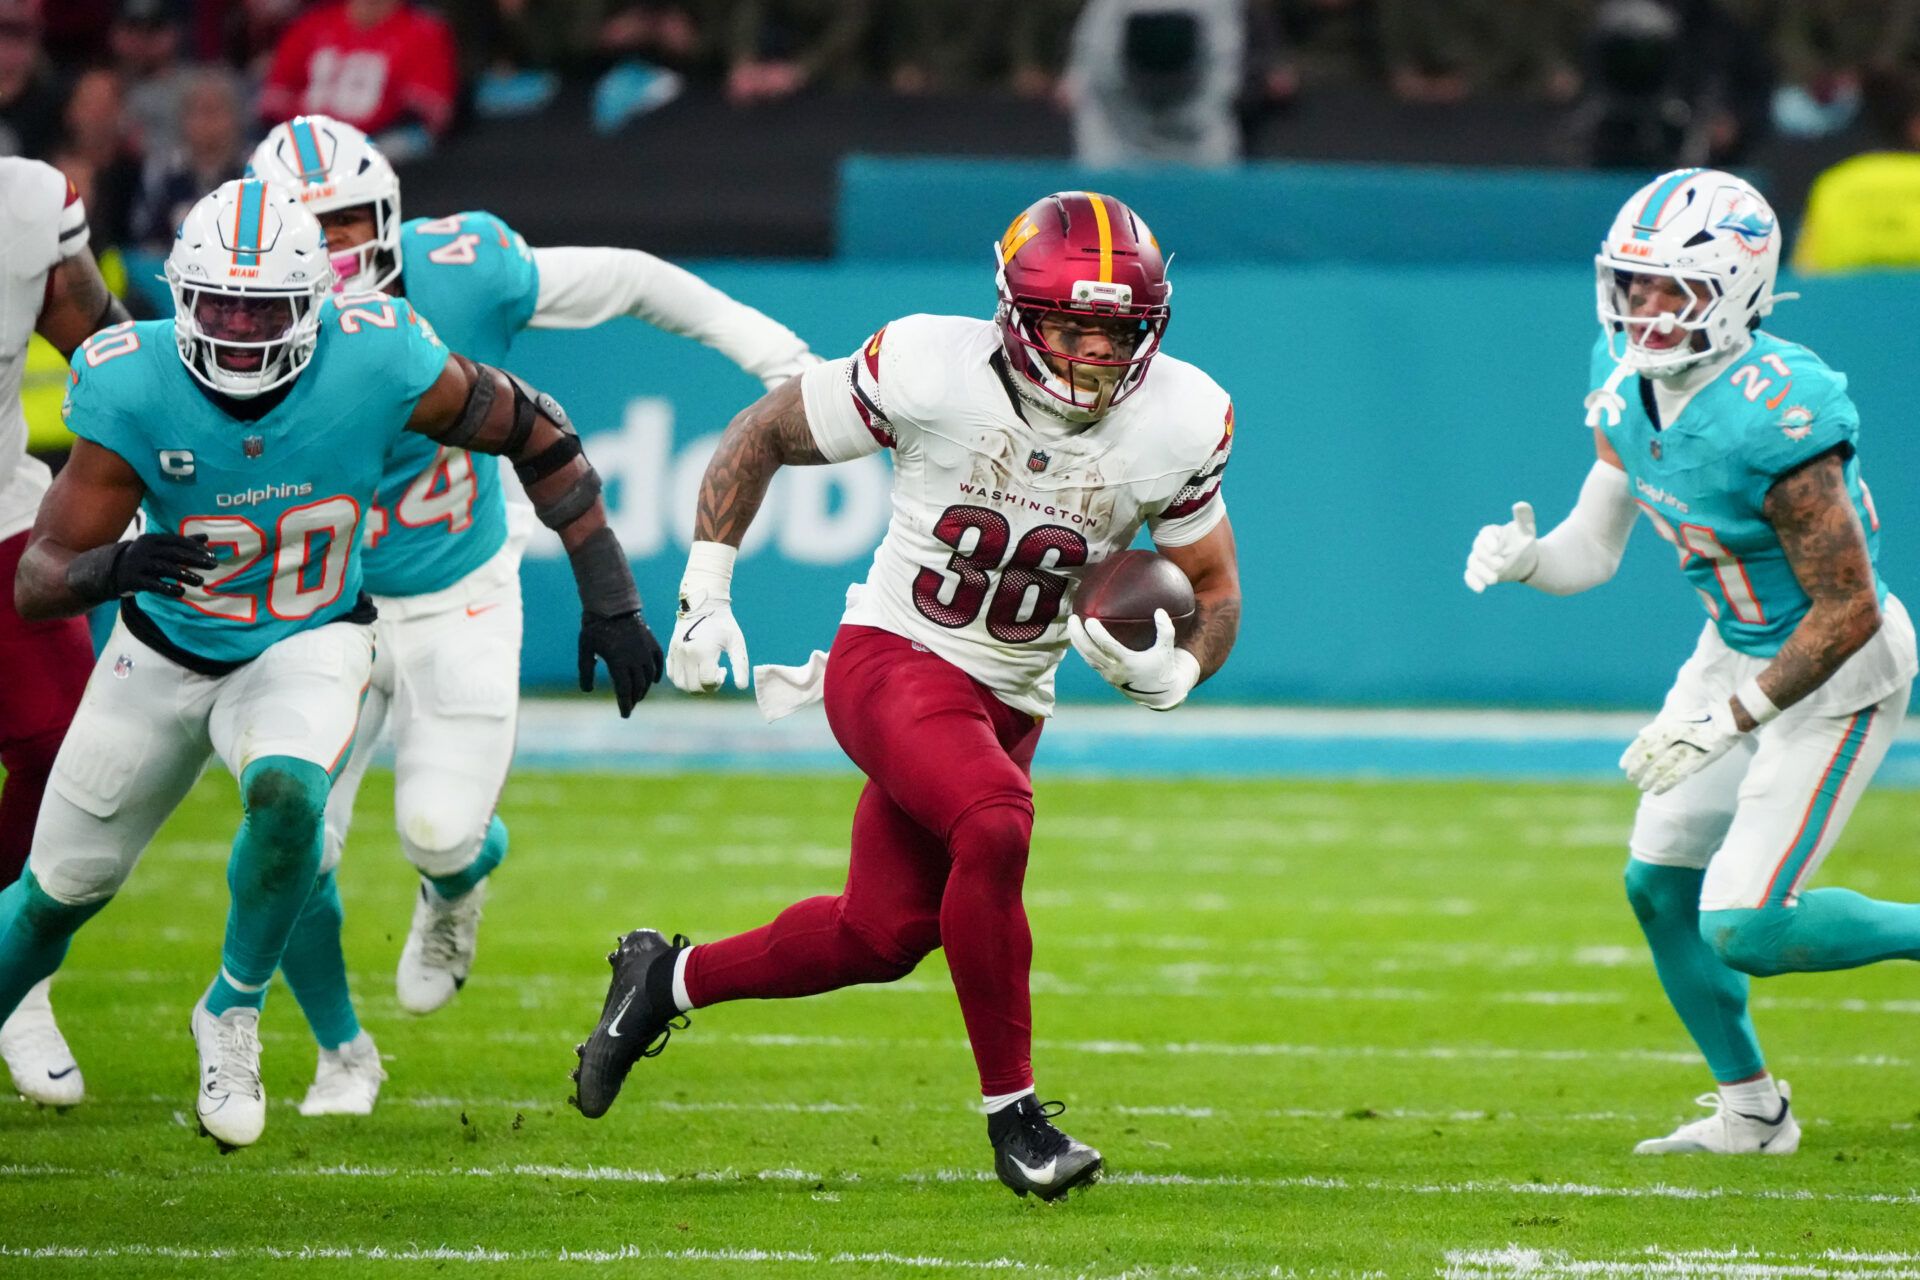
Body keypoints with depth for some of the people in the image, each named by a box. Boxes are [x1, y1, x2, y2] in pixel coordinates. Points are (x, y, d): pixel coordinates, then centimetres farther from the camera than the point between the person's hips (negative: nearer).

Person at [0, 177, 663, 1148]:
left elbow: (537, 435, -10)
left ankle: (233, 1013, -8)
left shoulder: (378, 365, -26)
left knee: (286, 794, -34)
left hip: (308, 643, -1)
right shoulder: (134, 391, -27)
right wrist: (111, 568, -49)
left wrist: (609, 602, -10)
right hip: (164, 656, 1)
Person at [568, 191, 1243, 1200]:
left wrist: (1172, 671, -18)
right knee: (994, 828, -32)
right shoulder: (931, 371, -18)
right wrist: (705, 593, -8)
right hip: (892, 661, -5)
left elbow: (1214, 590, 5)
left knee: (882, 937, 9)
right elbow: (760, 436, -3)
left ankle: (670, 978, 36)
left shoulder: (1176, 426, -9)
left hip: (1007, 700, 5)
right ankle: (1013, 1115, -21)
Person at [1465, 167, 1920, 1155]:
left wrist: (1726, 726, -25)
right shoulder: (1626, 385, -7)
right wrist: (1525, 558, -22)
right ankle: (1750, 1111, 31)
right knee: (1659, 884, 12)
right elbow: (1592, 551, 1)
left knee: (1743, 929, -13)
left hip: (1837, 670, -8)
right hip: (1736, 649, 8)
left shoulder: (1776, 415, -32)